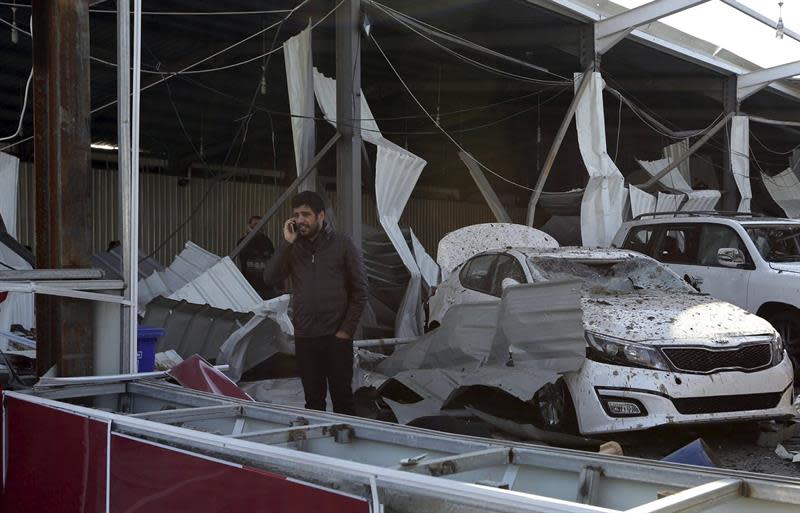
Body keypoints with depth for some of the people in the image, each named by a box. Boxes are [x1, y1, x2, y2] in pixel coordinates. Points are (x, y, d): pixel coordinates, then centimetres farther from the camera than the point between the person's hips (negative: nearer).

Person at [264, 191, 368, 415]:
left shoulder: (342, 245, 0)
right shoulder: (293, 248, 10)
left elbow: (360, 291, 0)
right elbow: (270, 278, -4)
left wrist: (346, 330, -7)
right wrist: (287, 243, -9)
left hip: (337, 337, -3)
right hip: (304, 338, 3)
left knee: (342, 398, 0)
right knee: (313, 399, 9)